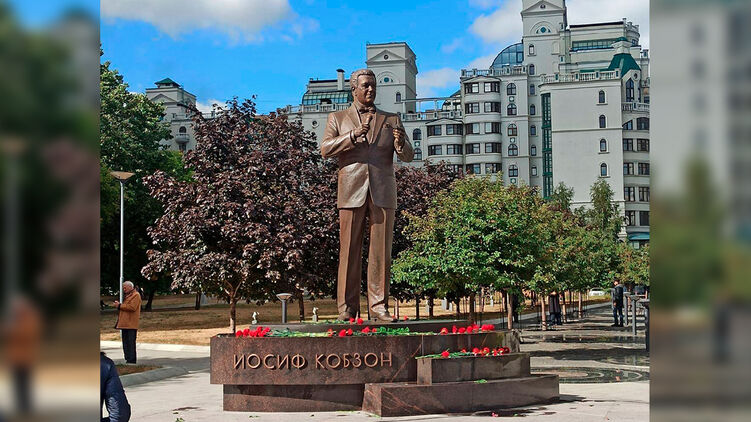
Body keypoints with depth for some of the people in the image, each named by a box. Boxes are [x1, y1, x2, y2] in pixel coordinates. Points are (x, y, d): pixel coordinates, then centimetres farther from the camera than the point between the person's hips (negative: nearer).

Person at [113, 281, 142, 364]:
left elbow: (132, 307, -19)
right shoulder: (127, 295, 23)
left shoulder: (136, 295, -7)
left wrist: (120, 306, -14)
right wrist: (118, 304, 11)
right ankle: (127, 359, 15)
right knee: (125, 342, 10)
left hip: (131, 324, -10)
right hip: (125, 324, 10)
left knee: (131, 342, -9)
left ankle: (132, 360, -9)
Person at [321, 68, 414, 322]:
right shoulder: (338, 118, 14)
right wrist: (354, 135, -15)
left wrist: (401, 142, -13)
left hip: (383, 193, 1)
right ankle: (347, 308, 2)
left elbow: (408, 157, 10)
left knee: (381, 252, -1)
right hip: (351, 192, -1)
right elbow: (325, 149, -1)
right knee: (349, 252, -3)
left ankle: (379, 306, 4)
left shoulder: (391, 120, 17)